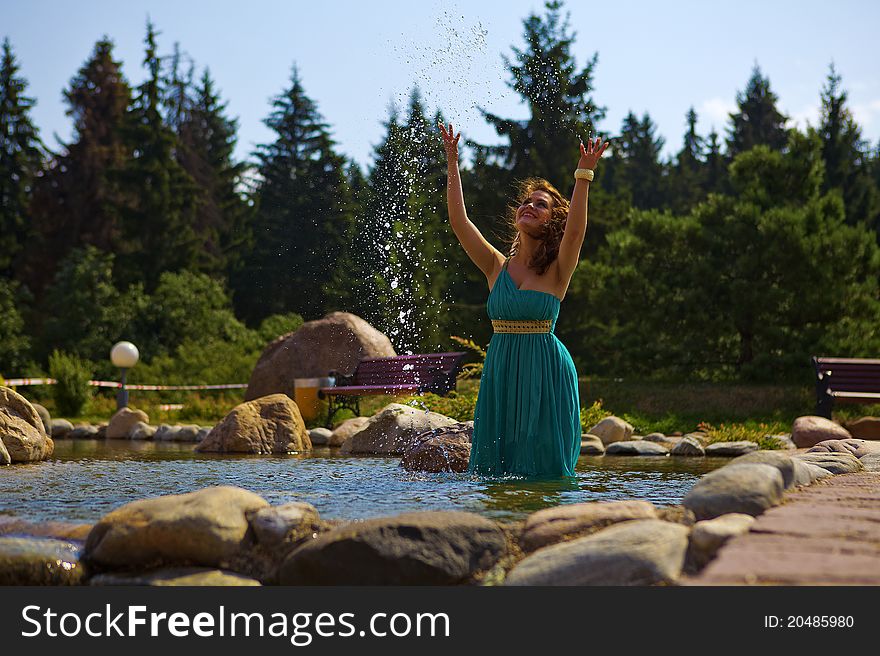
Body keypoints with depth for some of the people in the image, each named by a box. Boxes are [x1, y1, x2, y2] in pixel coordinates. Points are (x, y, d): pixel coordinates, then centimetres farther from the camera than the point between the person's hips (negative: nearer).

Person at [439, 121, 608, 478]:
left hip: (545, 371, -3)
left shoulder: (557, 271, -1)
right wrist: (452, 163, -1)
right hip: (500, 370, 4)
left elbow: (576, 229, -20)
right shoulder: (497, 267, 8)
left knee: (543, 466, -1)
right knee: (493, 467, 6)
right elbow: (458, 221, 1)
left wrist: (583, 175, -26)